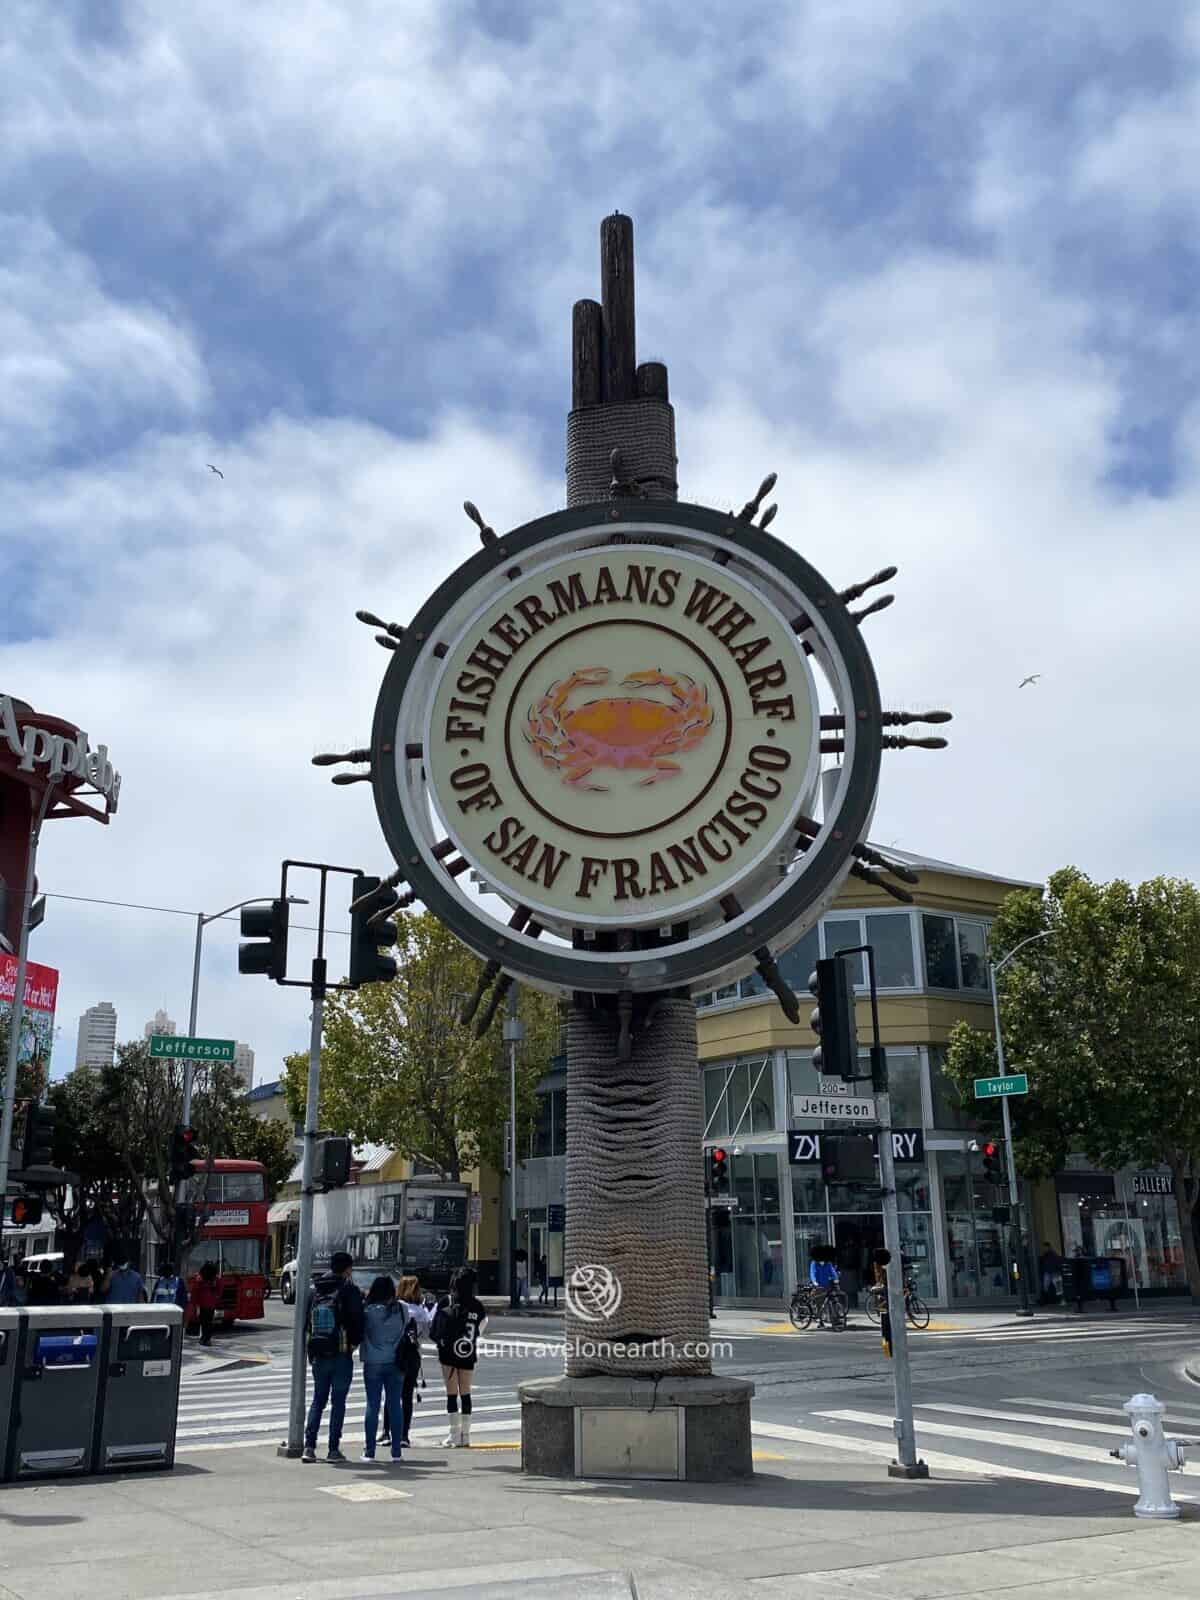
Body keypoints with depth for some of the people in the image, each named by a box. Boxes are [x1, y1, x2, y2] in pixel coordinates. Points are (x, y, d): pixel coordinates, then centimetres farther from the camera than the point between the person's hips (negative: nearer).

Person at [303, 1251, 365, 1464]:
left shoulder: (314, 1289, 6)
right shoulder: (350, 1289, -10)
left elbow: (306, 1321, 9)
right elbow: (357, 1319, -12)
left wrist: (312, 1346, 15)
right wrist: (355, 1342, 3)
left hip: (318, 1355, 4)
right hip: (342, 1354, -4)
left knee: (318, 1400, 13)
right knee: (338, 1402, 3)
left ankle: (309, 1447, 5)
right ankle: (334, 1449, 3)